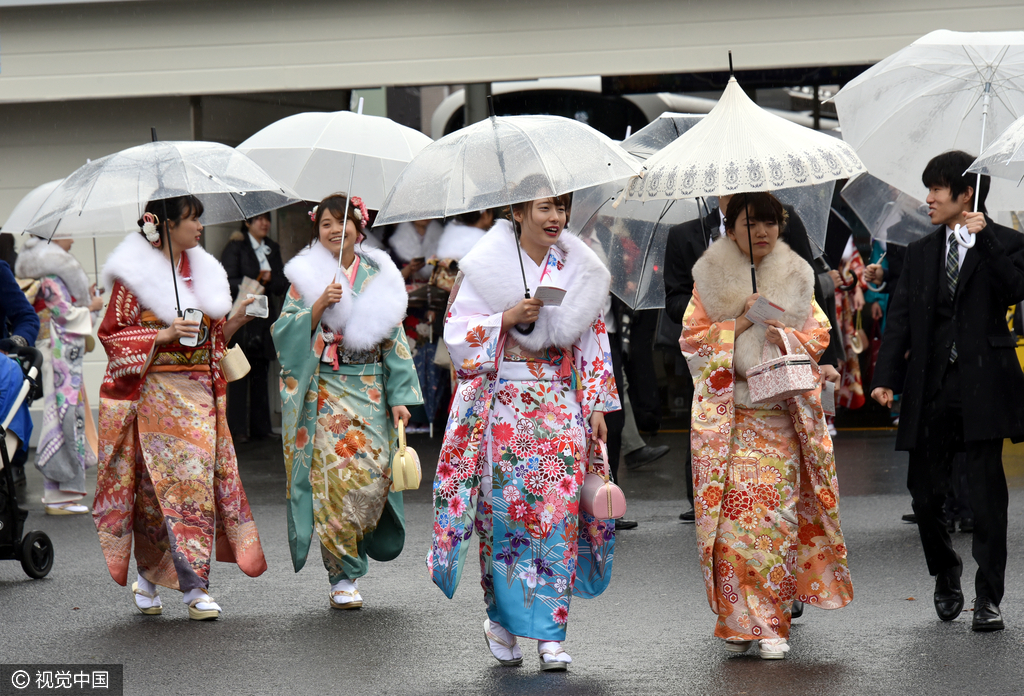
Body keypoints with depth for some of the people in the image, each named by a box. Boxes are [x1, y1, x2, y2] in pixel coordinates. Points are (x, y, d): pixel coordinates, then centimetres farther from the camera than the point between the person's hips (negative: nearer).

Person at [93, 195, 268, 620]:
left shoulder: (203, 271, 14)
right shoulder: (135, 273, -4)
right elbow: (113, 333, -5)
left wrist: (236, 318, 1)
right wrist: (163, 335, -16)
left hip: (199, 391, 6)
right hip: (154, 391, -6)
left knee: (199, 480, -3)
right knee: (169, 481, -8)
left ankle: (149, 577, 5)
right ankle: (194, 588, -1)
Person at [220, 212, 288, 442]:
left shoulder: (272, 249, 16)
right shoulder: (235, 248, -1)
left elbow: (283, 285, 11)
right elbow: (229, 283, -8)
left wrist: (268, 279, -8)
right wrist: (255, 283, -16)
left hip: (265, 320, 5)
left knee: (261, 375, 7)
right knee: (239, 376, -7)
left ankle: (260, 427, 11)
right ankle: (237, 429, -6)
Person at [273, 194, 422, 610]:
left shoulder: (379, 277, 11)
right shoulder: (306, 277, 6)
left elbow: (394, 338, 10)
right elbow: (285, 333, -2)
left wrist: (400, 397, 3)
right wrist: (319, 305, -16)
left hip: (370, 389, 2)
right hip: (323, 391, -2)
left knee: (371, 473, -10)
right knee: (334, 475, -11)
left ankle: (354, 548, 16)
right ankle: (343, 578, -4)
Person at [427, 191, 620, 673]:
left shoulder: (580, 271, 11)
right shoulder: (486, 267, 0)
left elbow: (593, 341, 14)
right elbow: (458, 334, -2)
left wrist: (597, 406, 8)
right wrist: (508, 318, -16)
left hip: (561, 405, 2)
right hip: (502, 405, -2)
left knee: (559, 509, -7)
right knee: (504, 509, -5)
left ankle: (549, 633, -6)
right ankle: (502, 620, 12)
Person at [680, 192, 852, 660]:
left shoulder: (796, 278, 12)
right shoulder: (710, 279, 6)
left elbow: (819, 334, 12)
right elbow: (691, 339, 3)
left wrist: (785, 336, -8)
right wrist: (739, 324, -10)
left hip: (781, 412, 1)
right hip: (728, 416, -1)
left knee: (776, 513, -5)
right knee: (734, 512, -10)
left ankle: (771, 625, 0)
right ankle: (737, 620, -2)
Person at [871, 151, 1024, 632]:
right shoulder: (920, 253, 14)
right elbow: (901, 318, 9)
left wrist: (984, 238, -19)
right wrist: (886, 376, -2)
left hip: (981, 388, -4)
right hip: (931, 390, 4)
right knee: (924, 493, 6)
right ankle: (945, 575, 30)